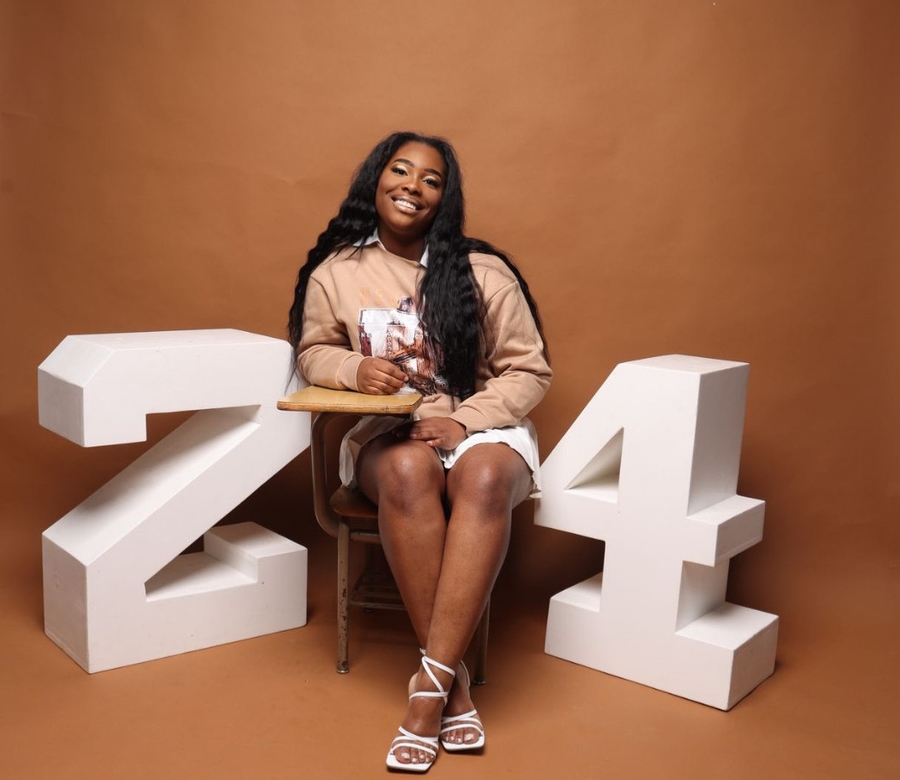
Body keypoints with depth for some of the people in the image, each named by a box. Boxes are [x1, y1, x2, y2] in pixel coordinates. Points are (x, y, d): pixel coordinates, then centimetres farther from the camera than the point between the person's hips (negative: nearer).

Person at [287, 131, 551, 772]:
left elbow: (530, 370, -2)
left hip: (482, 425, 0)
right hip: (387, 431, 1)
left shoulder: (483, 272, -5)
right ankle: (454, 679, -26)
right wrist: (355, 369, -12)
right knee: (408, 472, -36)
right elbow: (314, 353, 12)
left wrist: (462, 421, -18)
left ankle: (430, 683, -31)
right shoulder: (336, 272, 0)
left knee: (484, 478, -37)